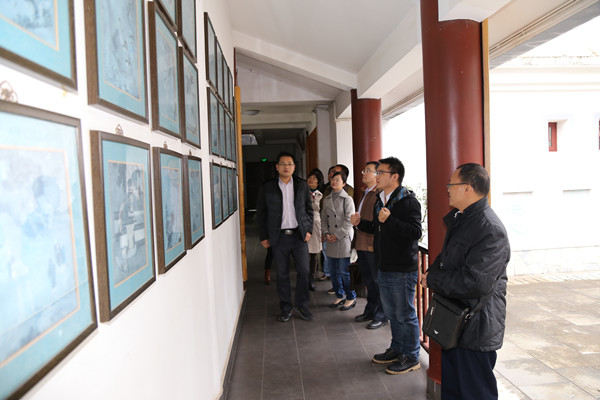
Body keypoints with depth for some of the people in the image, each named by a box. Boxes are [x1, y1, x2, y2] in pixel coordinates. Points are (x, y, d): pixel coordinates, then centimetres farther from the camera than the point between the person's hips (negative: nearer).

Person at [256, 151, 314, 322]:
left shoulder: (302, 185, 6)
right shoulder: (266, 188, 2)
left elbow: (309, 209, 11)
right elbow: (261, 214, 5)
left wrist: (308, 230, 1)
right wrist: (263, 236, 1)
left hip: (299, 235, 1)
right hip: (279, 237, -1)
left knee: (303, 271, 0)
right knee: (282, 274, 6)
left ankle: (301, 305, 19)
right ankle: (286, 308, 21)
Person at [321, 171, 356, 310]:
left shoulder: (347, 199, -5)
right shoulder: (326, 200, 13)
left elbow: (349, 220, -10)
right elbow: (323, 219, 14)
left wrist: (338, 235, -12)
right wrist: (326, 233, -1)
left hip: (344, 239, -6)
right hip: (331, 241, 6)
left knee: (344, 271, -3)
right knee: (333, 271, 11)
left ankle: (351, 298, 14)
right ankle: (340, 296, 27)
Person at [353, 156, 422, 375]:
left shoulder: (408, 201, -15)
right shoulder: (380, 201, 13)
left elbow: (416, 232, -25)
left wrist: (389, 220, -30)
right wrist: (361, 223, 10)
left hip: (403, 269, -9)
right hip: (384, 267, 9)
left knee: (405, 314, 3)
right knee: (391, 313, 20)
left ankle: (411, 357, 19)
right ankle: (397, 349, 36)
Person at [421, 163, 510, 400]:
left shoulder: (491, 229, -24)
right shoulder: (459, 220, 9)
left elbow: (476, 282, -32)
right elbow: (446, 258, 21)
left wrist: (432, 280, -19)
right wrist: (432, 272, -1)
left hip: (475, 330, -9)